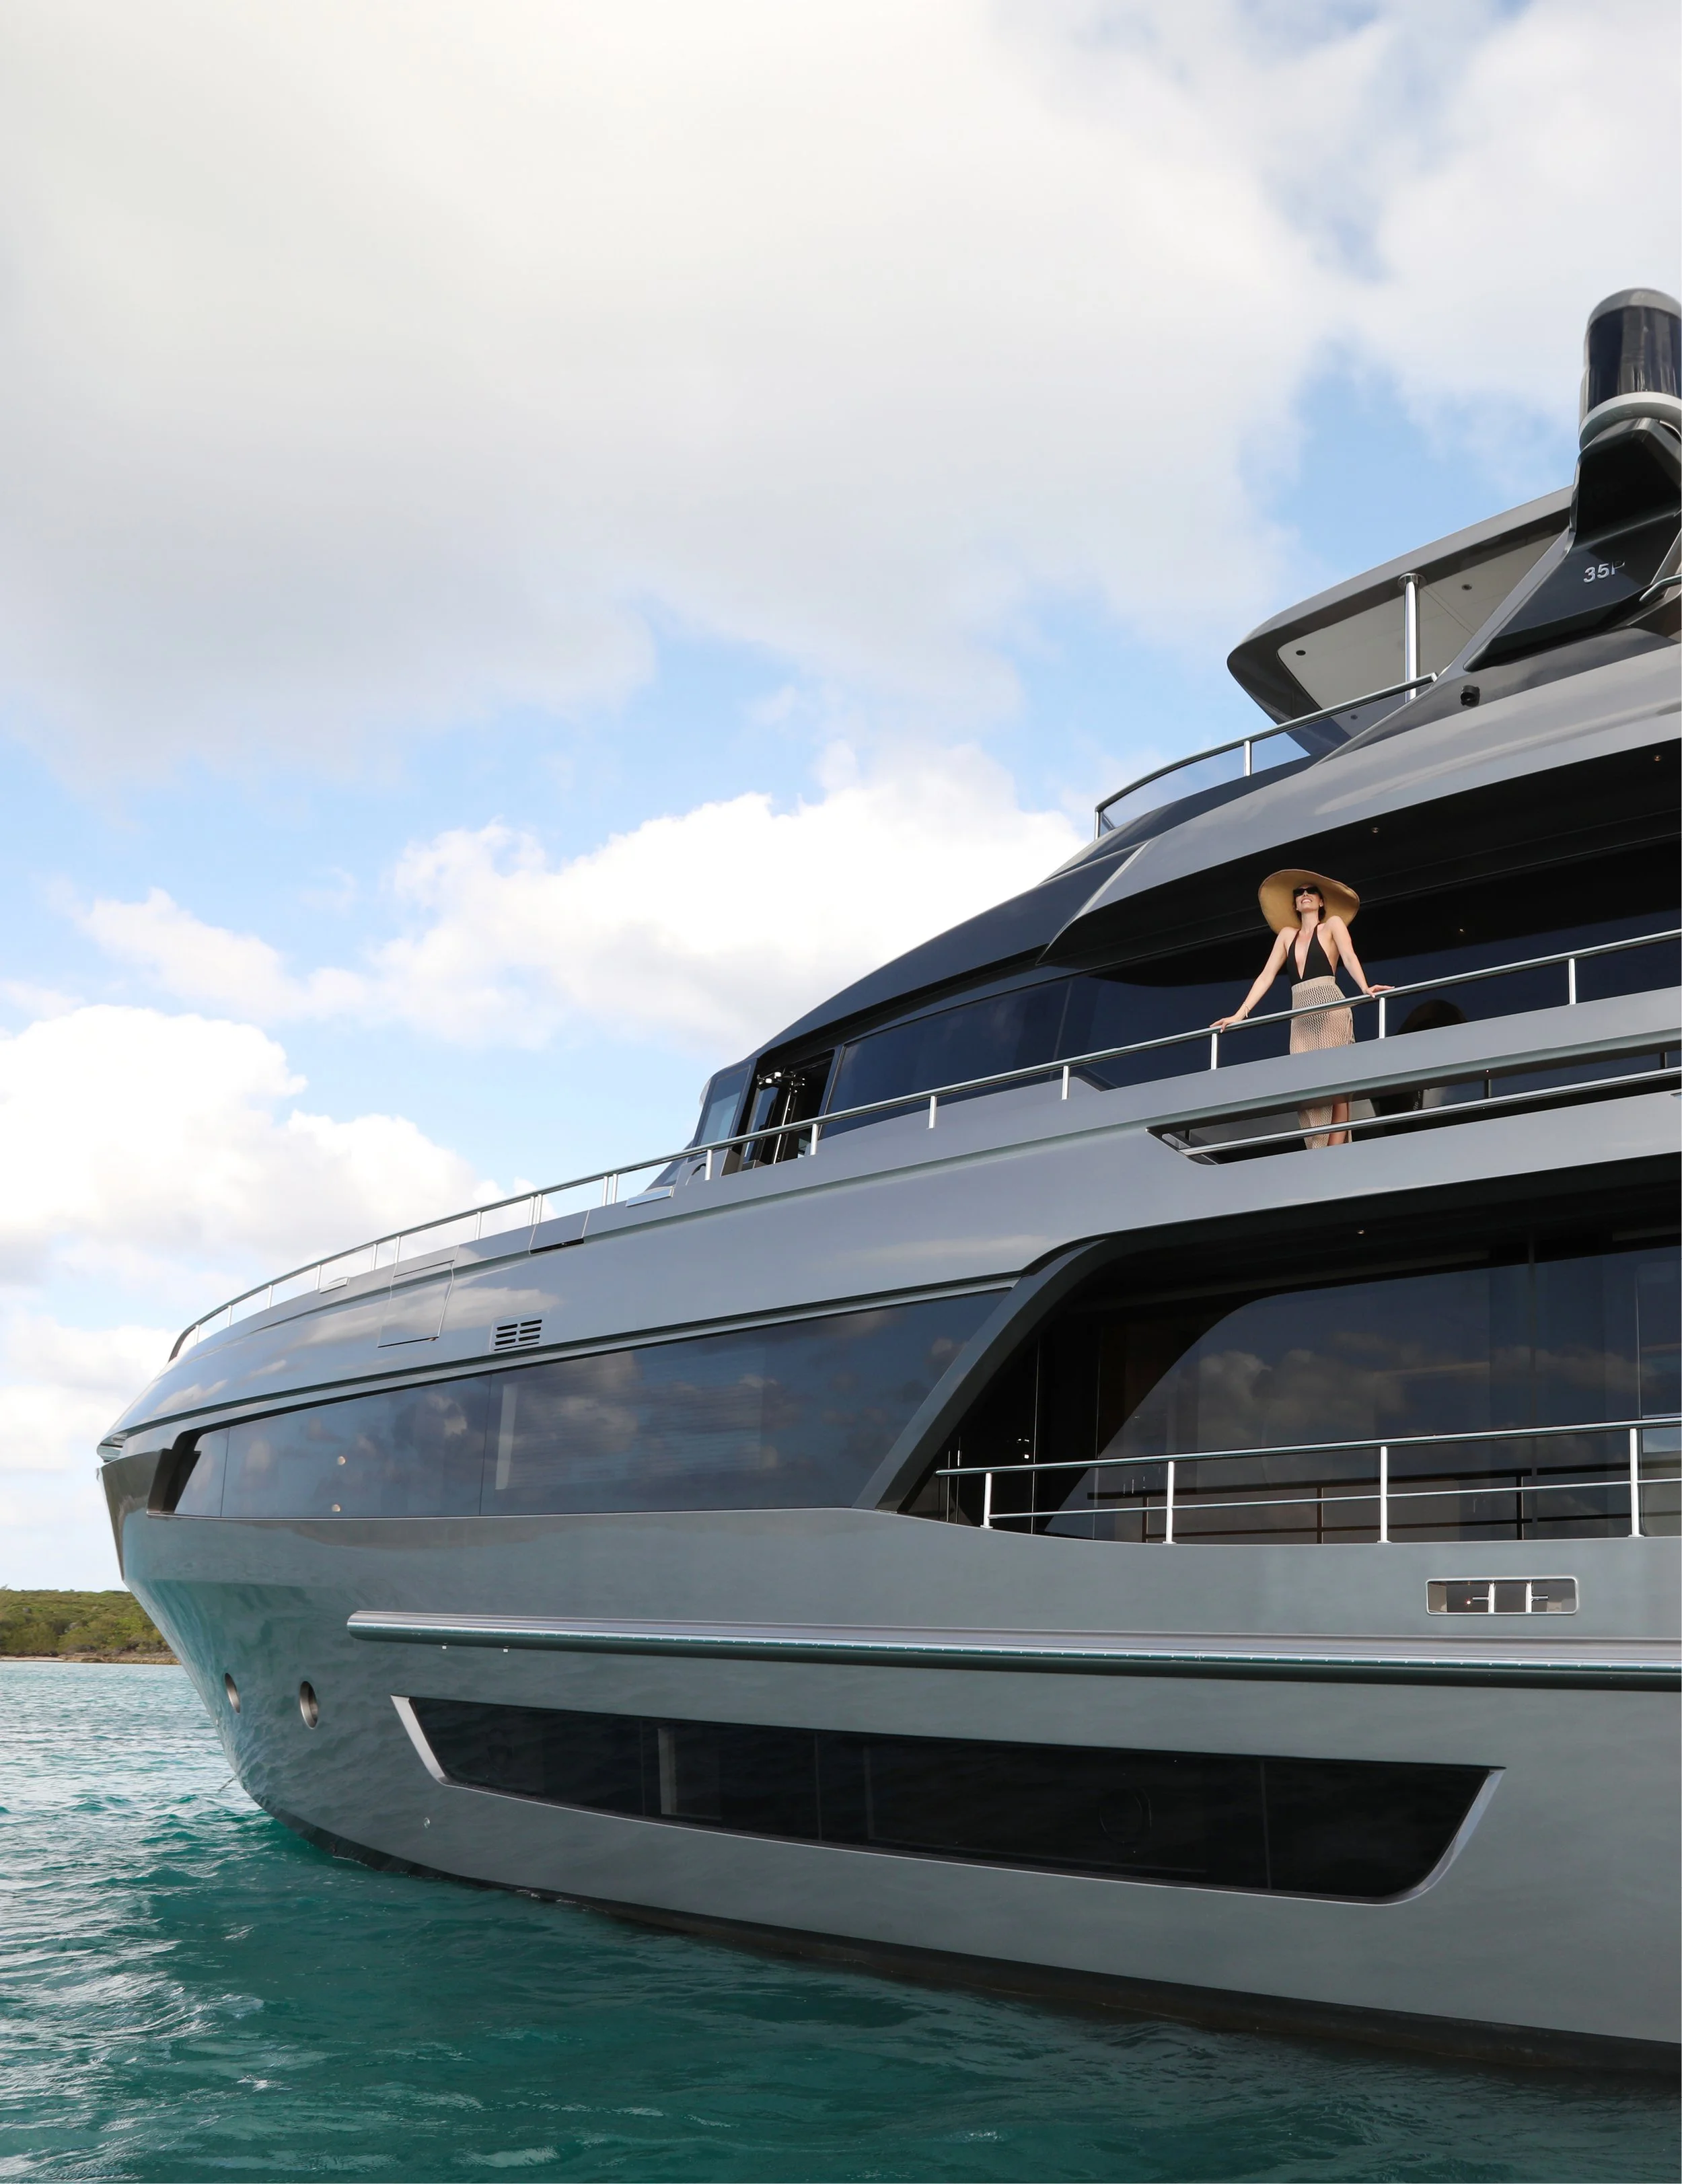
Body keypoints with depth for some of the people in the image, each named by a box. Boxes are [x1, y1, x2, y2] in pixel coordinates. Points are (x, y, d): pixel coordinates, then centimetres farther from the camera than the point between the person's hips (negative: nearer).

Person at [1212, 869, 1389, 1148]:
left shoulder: (1333, 924, 11)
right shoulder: (1287, 934, 22)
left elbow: (1349, 957, -6)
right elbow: (1267, 976, 18)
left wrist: (1365, 988, -25)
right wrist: (1240, 1014, 10)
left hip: (1330, 1008, -4)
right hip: (1301, 1015, 5)